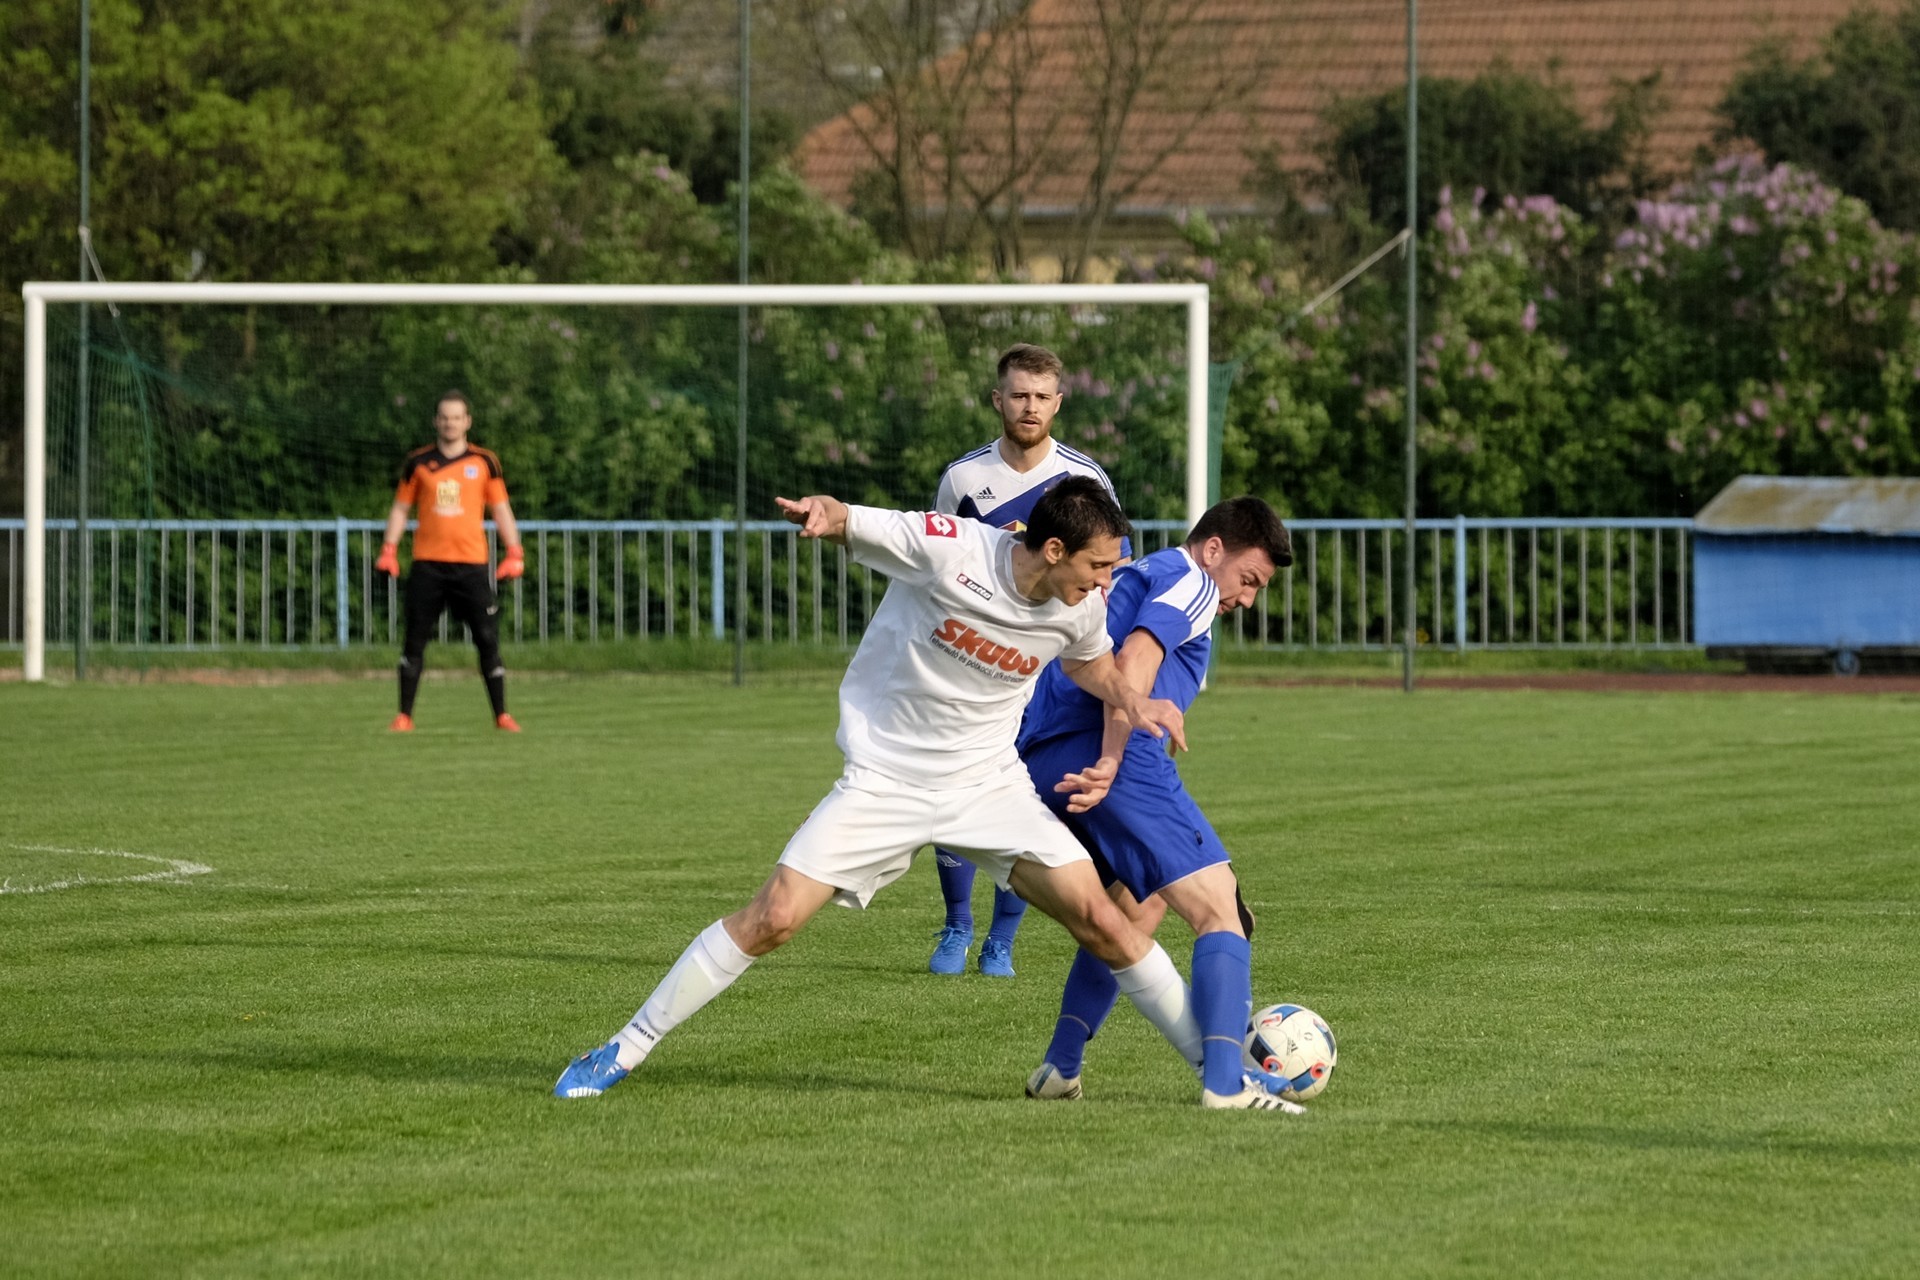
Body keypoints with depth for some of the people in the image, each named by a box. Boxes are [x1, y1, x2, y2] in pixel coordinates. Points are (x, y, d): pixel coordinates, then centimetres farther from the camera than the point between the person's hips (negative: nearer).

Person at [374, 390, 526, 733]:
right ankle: (404, 715, 7)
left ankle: (501, 715, 5)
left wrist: (513, 553, 3)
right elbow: (401, 508, 13)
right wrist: (389, 550, 3)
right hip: (427, 562, 0)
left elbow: (500, 508, 11)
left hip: (471, 563, 0)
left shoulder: (484, 461, 6)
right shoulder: (418, 462, 7)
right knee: (415, 641, 0)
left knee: (487, 640, -3)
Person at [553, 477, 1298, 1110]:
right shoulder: (945, 548, -22)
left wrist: (1129, 699, -6)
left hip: (991, 786, 3)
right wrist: (826, 513, -43)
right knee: (774, 917, -13)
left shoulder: (1080, 605, -7)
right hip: (886, 782, -3)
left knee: (1101, 920, -7)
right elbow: (848, 524, -17)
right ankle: (623, 1053, 1)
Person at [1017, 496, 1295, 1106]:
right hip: (1106, 751, -9)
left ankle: (1059, 1070, 22)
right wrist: (1111, 763, -22)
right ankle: (1223, 1082, -23)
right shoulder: (1190, 580, 5)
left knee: (1135, 909, 27)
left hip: (1039, 757, 9)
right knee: (1220, 911, -9)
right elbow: (1135, 660, -13)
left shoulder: (1131, 575, 33)